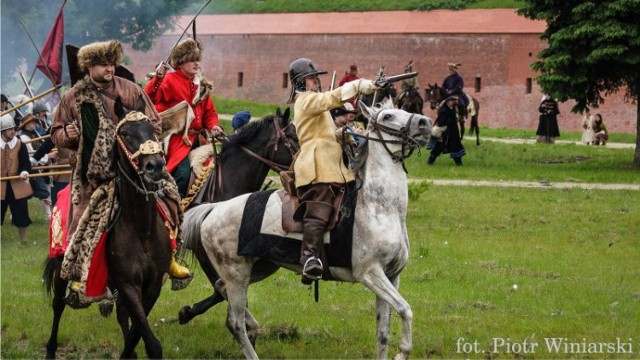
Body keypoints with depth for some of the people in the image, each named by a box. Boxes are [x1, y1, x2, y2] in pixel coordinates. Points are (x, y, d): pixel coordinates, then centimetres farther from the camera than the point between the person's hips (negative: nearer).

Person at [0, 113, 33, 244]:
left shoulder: (20, 145, -2)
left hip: (17, 185, 1)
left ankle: (23, 242, 20)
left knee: (21, 216, 5)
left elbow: (26, 163, -6)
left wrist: (24, 172, -26)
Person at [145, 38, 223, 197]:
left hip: (197, 139, 7)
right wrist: (158, 78, -33)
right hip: (177, 139, -7)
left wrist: (213, 126, -1)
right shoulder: (170, 81, -4)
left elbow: (209, 112, 19)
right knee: (183, 172, -25)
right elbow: (150, 98, -19)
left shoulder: (201, 85, 16)